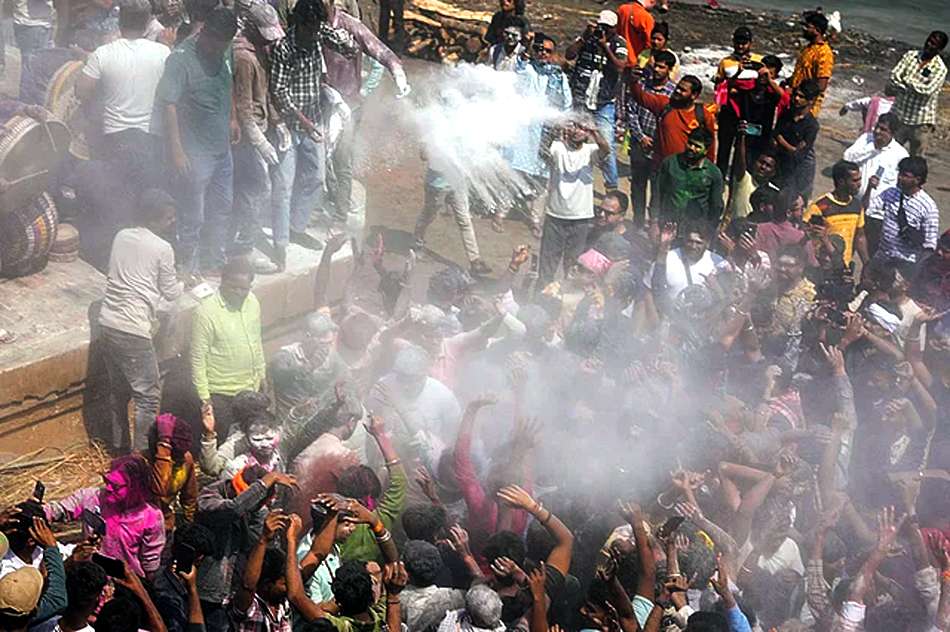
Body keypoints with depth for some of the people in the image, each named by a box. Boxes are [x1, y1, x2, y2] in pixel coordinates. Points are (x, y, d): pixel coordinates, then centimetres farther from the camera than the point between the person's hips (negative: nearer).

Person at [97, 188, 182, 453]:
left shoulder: (121, 237, 9)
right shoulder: (162, 248, -10)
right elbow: (170, 293, 0)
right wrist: (185, 283, 20)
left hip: (108, 323, 8)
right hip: (133, 331, -8)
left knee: (118, 388, 22)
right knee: (148, 396, 1)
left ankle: (119, 444, 33)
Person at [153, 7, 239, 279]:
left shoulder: (225, 52, 3)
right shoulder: (181, 59, -20)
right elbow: (168, 104, -22)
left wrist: (231, 119, 18)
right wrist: (177, 151, -25)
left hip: (221, 148, 8)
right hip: (194, 153, -8)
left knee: (223, 210, 19)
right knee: (193, 218, 2)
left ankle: (215, 263, 34)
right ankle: (189, 270, 16)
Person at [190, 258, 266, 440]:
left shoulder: (252, 302, 1)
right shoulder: (206, 312, -19)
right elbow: (198, 359, -16)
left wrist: (260, 375, 16)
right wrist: (205, 399, -17)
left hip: (248, 389, 6)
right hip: (219, 395, -6)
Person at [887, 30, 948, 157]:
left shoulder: (940, 69, -12)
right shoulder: (910, 55, 2)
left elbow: (928, 90, -23)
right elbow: (894, 75, -6)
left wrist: (906, 81, -16)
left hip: (920, 120, -4)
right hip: (899, 114, 4)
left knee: (916, 157, 4)